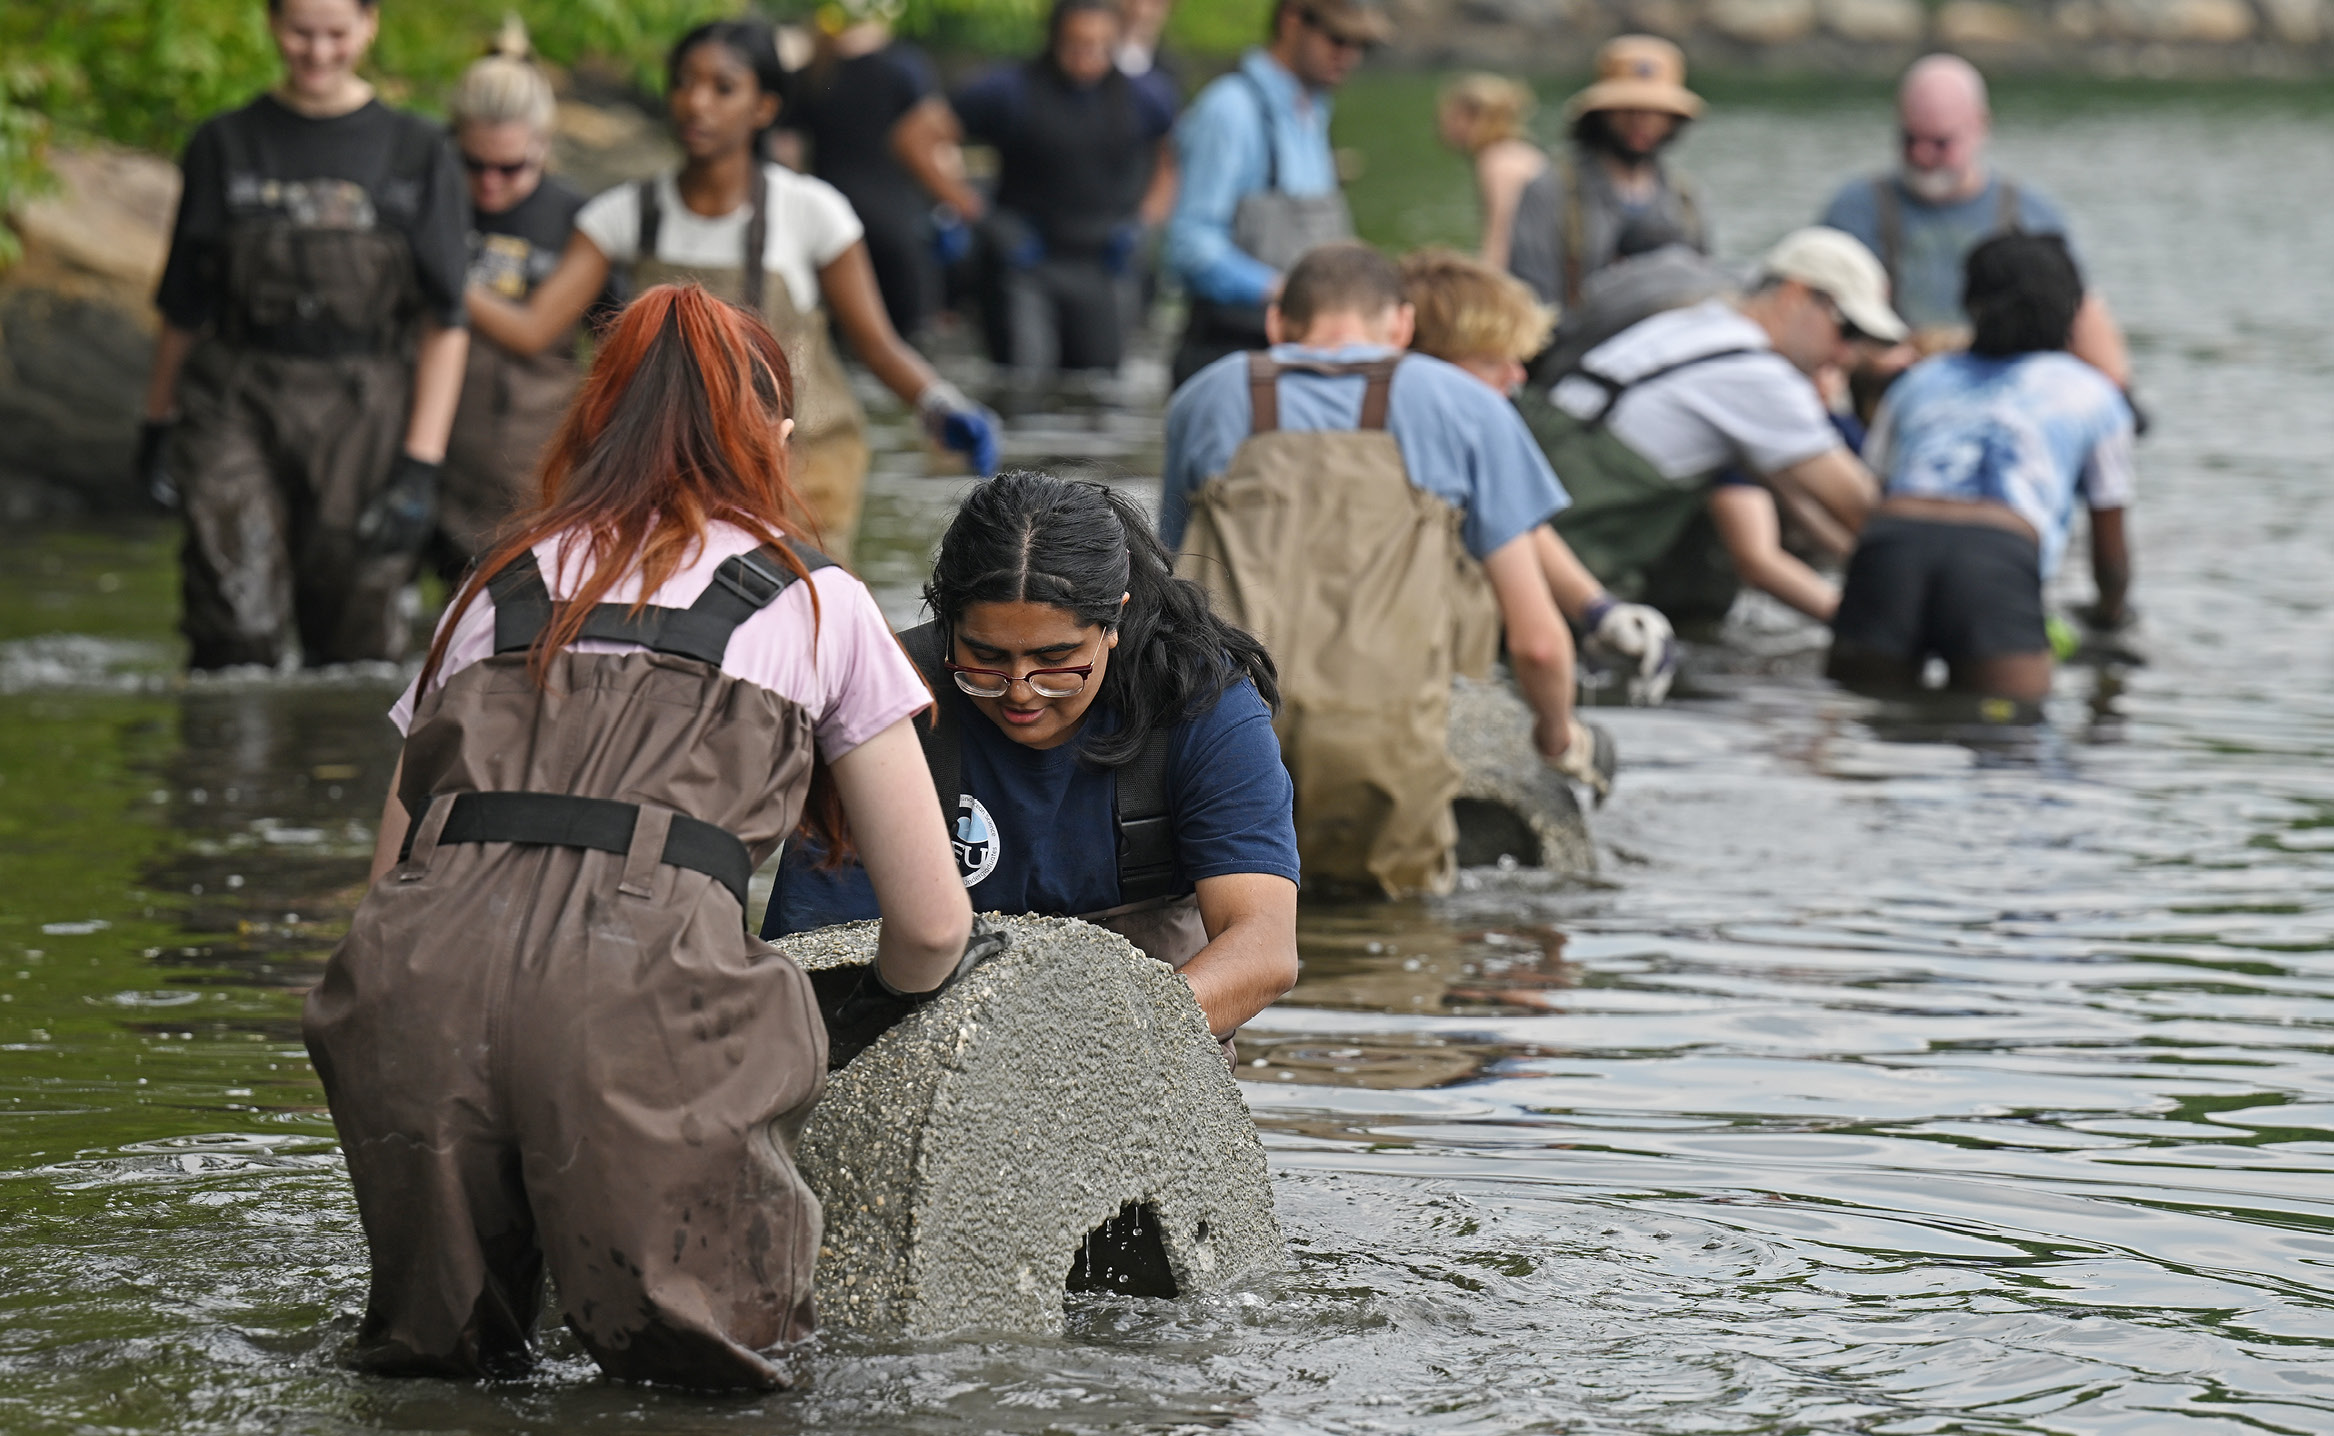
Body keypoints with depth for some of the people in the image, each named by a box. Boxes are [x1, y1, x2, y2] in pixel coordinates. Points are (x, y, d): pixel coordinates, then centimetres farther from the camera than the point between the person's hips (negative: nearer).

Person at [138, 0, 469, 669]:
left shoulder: (418, 154, 4)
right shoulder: (226, 146, 7)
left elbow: (445, 324, 1)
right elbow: (183, 307, 15)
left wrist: (421, 464, -6)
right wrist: (157, 420, 18)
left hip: (363, 414, 0)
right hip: (237, 411, 0)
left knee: (356, 644, 3)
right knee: (237, 640, -14)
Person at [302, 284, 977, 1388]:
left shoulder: (494, 592, 29)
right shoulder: (817, 604, 21)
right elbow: (931, 931, 23)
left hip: (418, 993, 3)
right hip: (643, 996, -3)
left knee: (441, 1358, 21)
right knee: (708, 1376, 9)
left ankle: (429, 1333, -6)